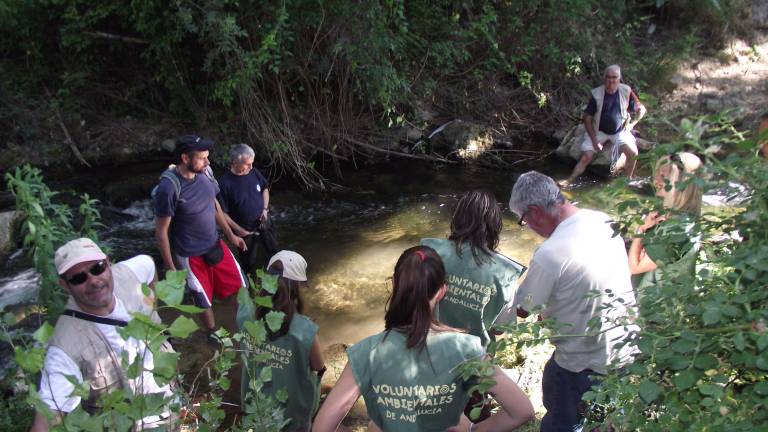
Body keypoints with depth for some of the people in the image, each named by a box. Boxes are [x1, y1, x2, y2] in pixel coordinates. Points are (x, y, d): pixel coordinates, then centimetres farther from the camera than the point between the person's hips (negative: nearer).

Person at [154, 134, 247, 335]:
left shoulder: (205, 172, -9)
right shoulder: (169, 188, -26)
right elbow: (161, 232, -17)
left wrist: (231, 235, 14)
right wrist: (170, 268, -12)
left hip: (216, 245, 5)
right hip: (191, 256, -5)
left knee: (240, 286, 15)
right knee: (204, 301, 15)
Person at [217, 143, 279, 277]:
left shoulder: (254, 172, -11)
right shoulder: (225, 183, -26)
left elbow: (265, 189, 8)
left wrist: (265, 209, -4)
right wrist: (238, 230, -18)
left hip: (264, 223, 4)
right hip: (245, 230, -4)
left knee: (274, 252, 23)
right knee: (248, 262, 17)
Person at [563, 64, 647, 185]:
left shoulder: (626, 91, -9)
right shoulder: (596, 94, -13)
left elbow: (641, 109, 5)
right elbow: (587, 118, -8)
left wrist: (632, 124, -8)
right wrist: (594, 140, -14)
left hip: (620, 131, 1)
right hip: (598, 131, -1)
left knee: (633, 152, -21)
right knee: (586, 157, -17)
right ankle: (569, 181, -12)